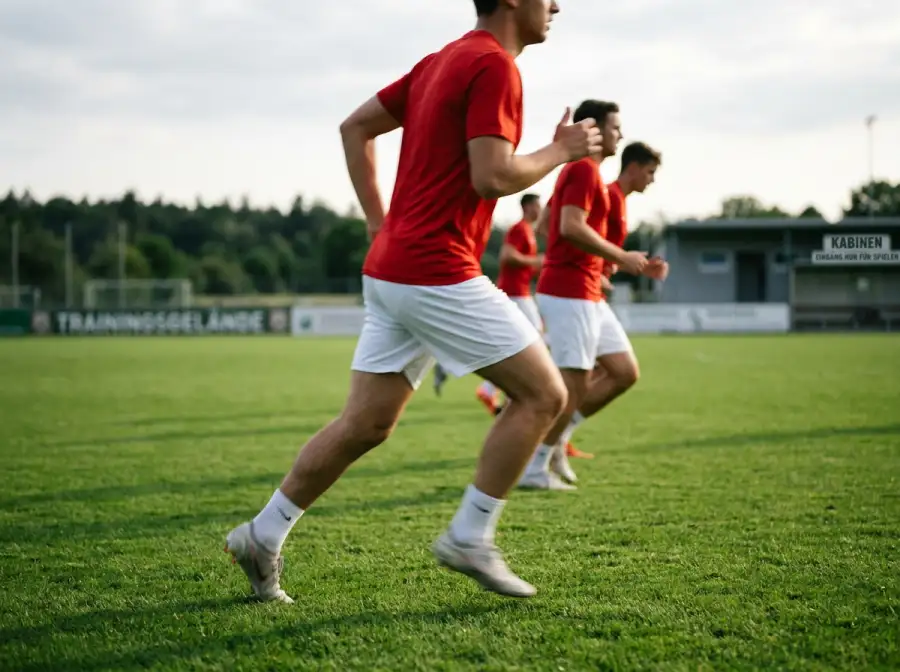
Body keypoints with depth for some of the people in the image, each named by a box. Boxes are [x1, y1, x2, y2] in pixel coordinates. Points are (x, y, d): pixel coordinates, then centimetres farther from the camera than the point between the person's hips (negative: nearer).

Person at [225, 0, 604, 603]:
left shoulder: (443, 61, 18)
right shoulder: (494, 66, -11)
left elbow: (355, 126, 22)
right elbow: (492, 177, -21)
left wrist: (379, 220, 18)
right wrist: (560, 151, -4)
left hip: (391, 270, 9)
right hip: (439, 275, -9)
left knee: (366, 425, 13)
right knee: (542, 394, -1)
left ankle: (263, 536, 18)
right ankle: (470, 539, 2)